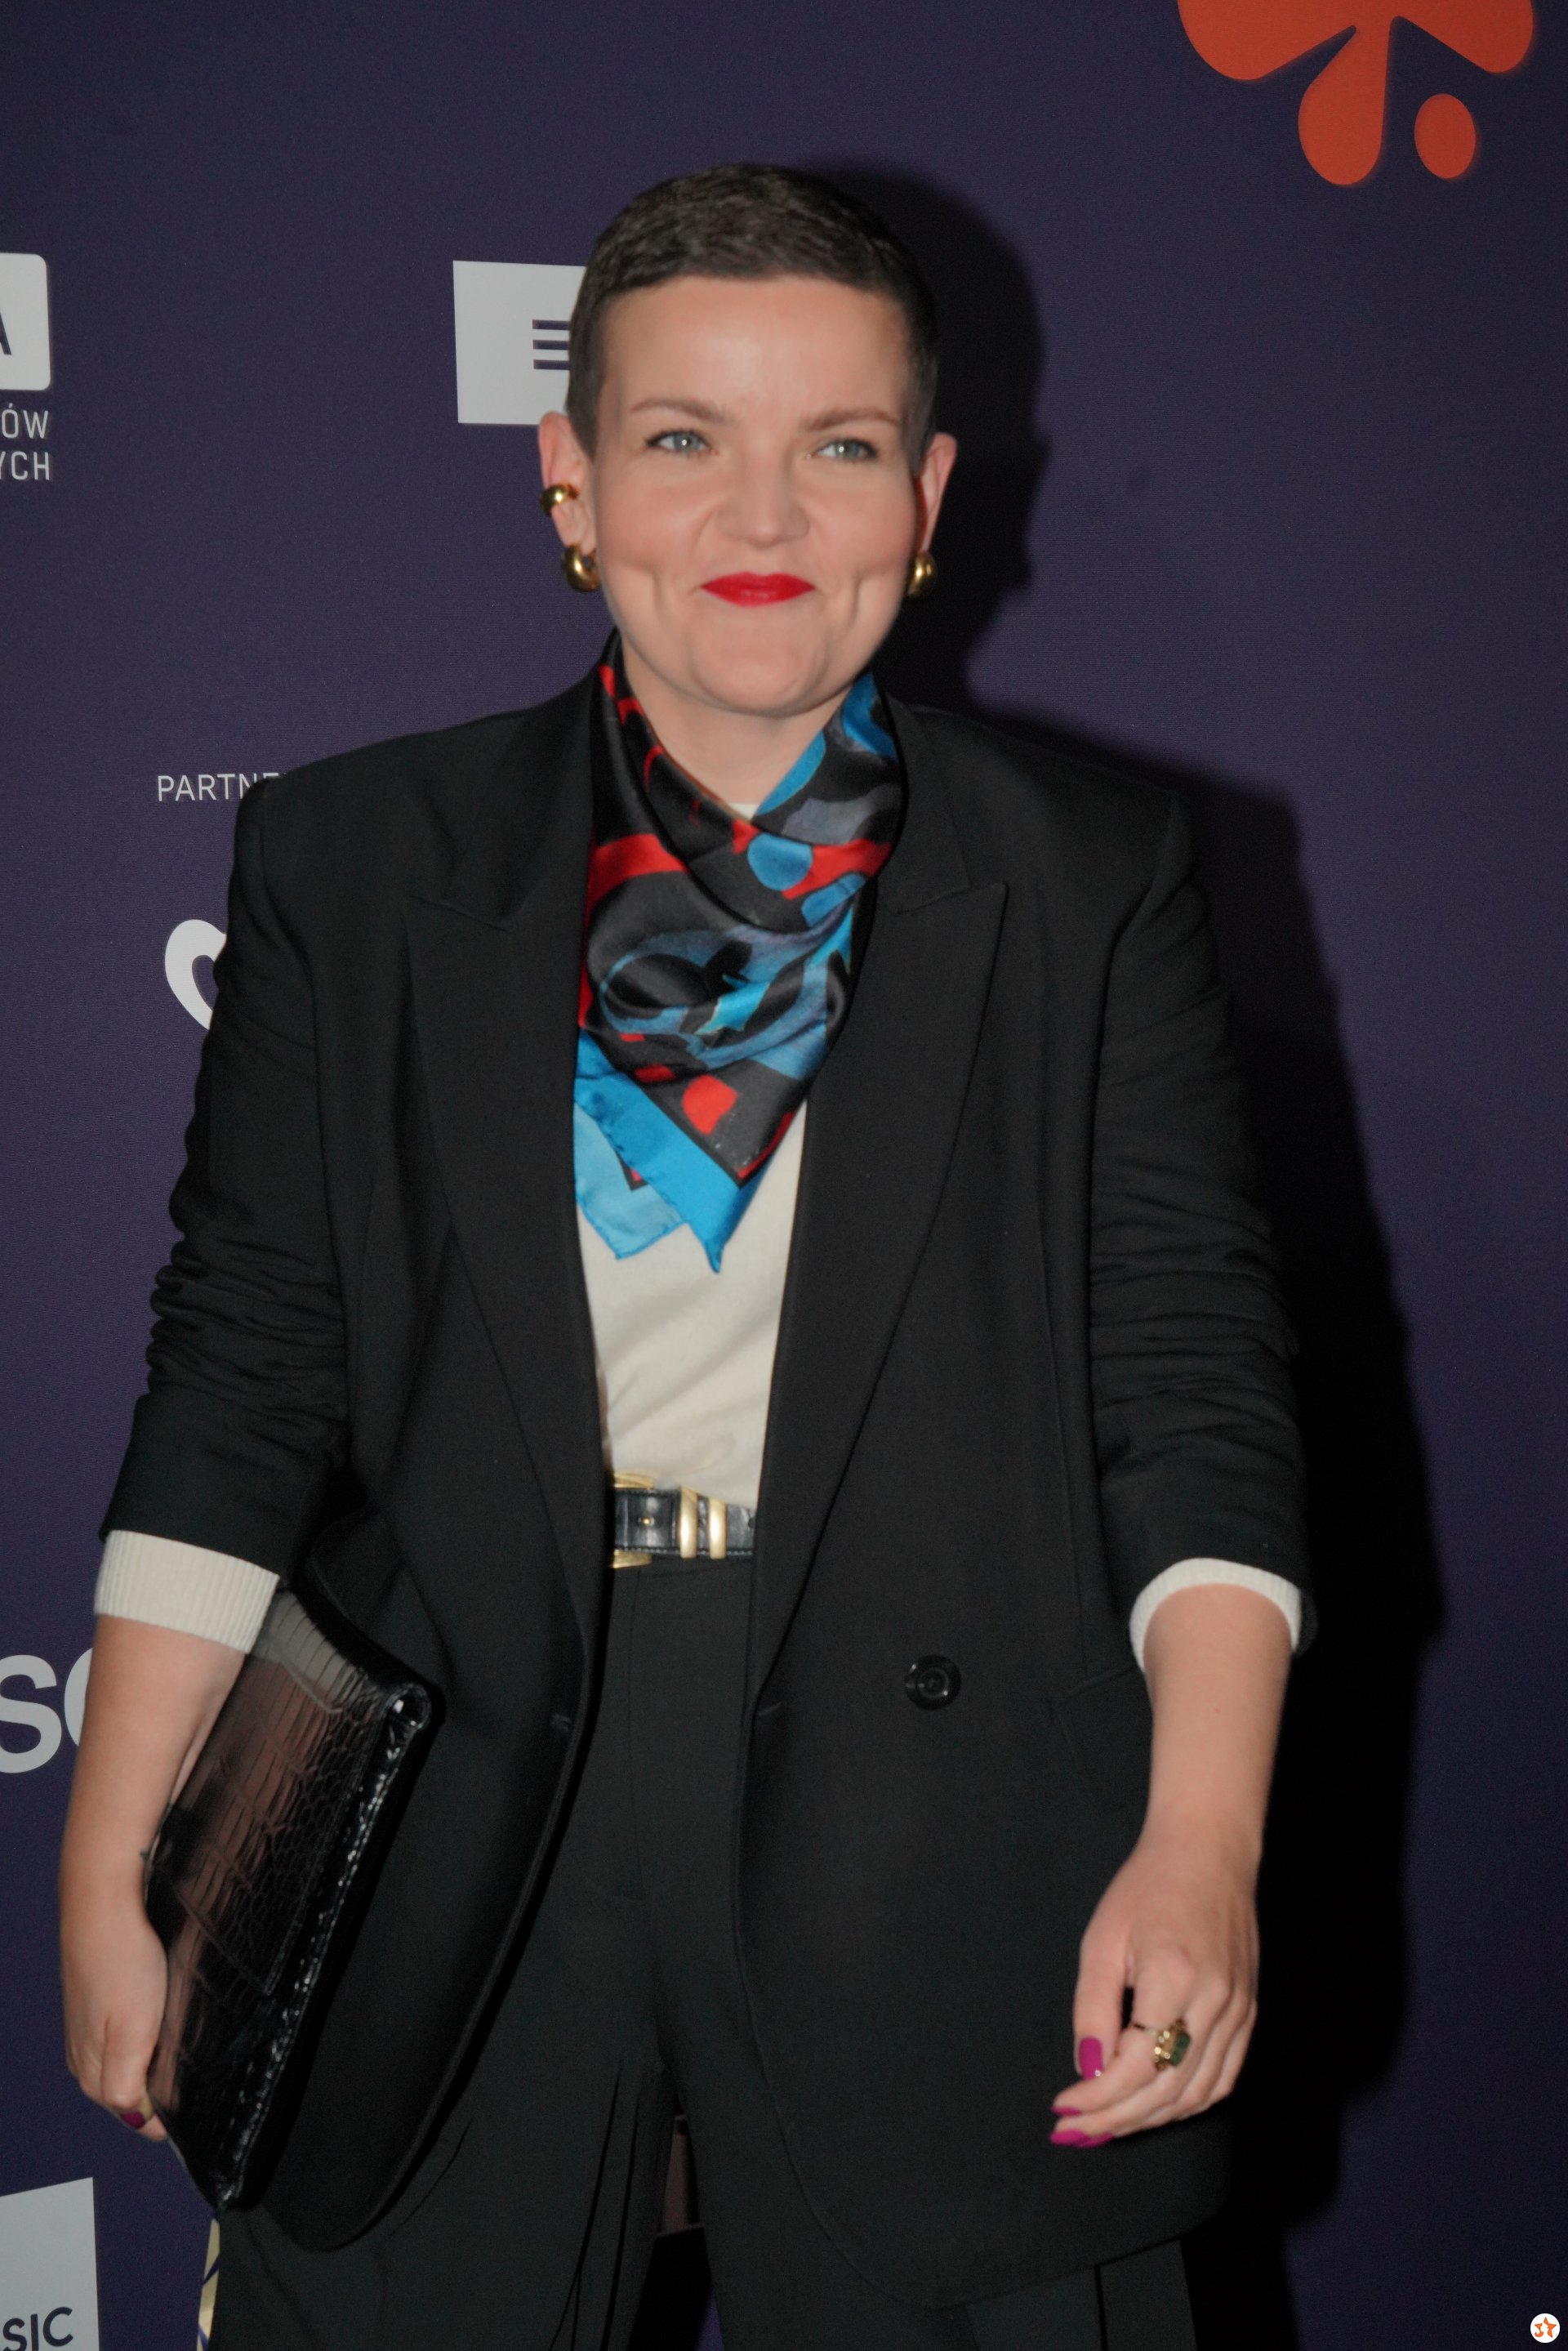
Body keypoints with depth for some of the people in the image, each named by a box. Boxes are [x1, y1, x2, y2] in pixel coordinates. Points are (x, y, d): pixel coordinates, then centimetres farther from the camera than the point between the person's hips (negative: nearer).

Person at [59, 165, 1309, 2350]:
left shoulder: (1093, 876, 4)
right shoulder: (352, 860, 6)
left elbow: (1193, 1381, 1)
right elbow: (243, 1367, 4)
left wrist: (1203, 1841, -11)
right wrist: (112, 1863, 0)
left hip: (940, 1868, 0)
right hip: (447, 1847, 1)